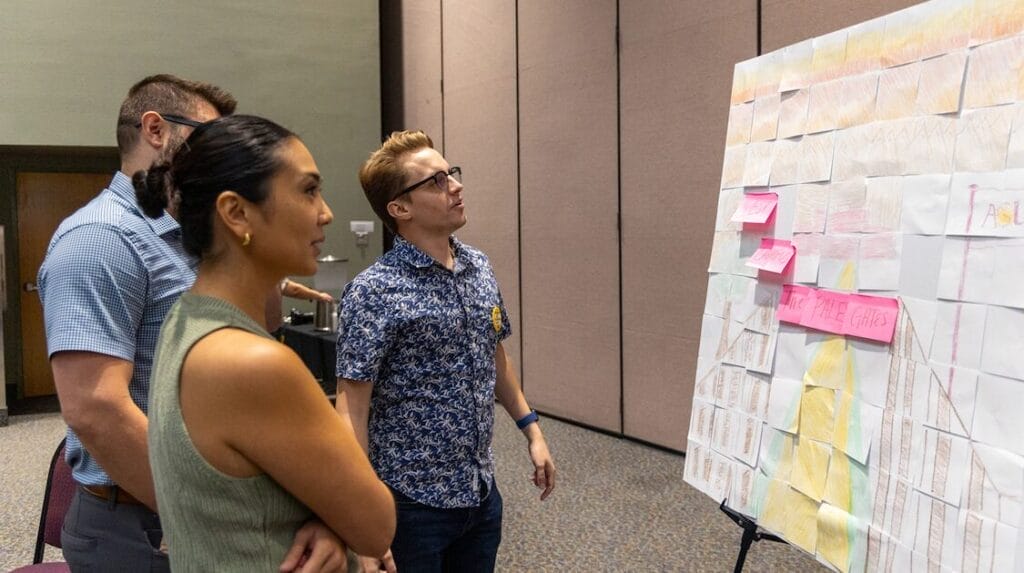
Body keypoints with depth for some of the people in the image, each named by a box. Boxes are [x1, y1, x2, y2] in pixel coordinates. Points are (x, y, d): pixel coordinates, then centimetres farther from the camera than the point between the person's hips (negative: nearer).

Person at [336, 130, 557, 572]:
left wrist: (532, 432, 17)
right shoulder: (374, 292, -17)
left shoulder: (480, 268, 3)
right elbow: (351, 410, -18)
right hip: (413, 502, -6)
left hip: (481, 491, 6)